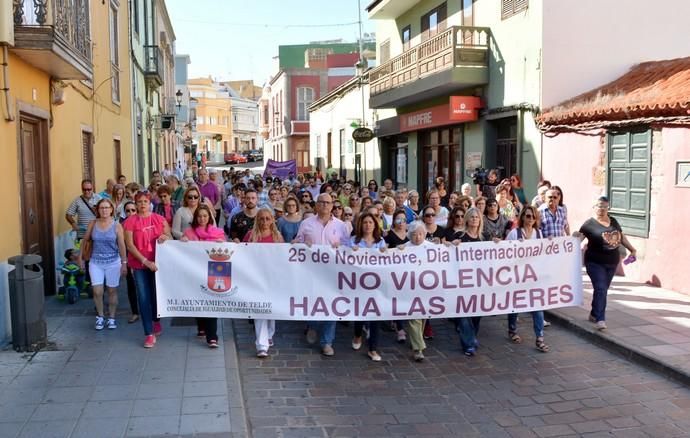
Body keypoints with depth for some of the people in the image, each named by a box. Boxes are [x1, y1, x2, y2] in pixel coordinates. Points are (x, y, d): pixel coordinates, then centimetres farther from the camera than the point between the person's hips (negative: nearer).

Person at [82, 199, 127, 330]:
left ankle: (111, 318, 21)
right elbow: (85, 240, 8)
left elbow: (121, 245, -4)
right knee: (97, 291, -4)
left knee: (112, 291, 7)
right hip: (95, 262, 1)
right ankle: (100, 317, 16)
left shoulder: (116, 225, -5)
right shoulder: (93, 224, 1)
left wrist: (124, 263, -4)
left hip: (113, 262, -1)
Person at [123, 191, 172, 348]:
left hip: (158, 262, 2)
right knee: (144, 297, -2)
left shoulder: (159, 219, 3)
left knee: (157, 293, 13)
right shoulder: (130, 221, -3)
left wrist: (166, 237, -15)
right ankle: (149, 334, 3)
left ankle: (156, 320, 41)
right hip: (139, 264, -2)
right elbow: (130, 245, -8)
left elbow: (170, 237, 10)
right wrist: (145, 261, -17)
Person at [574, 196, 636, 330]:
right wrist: (575, 235, -34)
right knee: (600, 289, -12)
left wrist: (632, 250, 13)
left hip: (612, 263, 6)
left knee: (603, 290, 14)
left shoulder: (613, 221, 10)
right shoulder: (590, 223, -7)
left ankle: (594, 314, 29)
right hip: (595, 262, -6)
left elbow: (622, 237, 18)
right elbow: (579, 236, -12)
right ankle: (600, 319, -11)